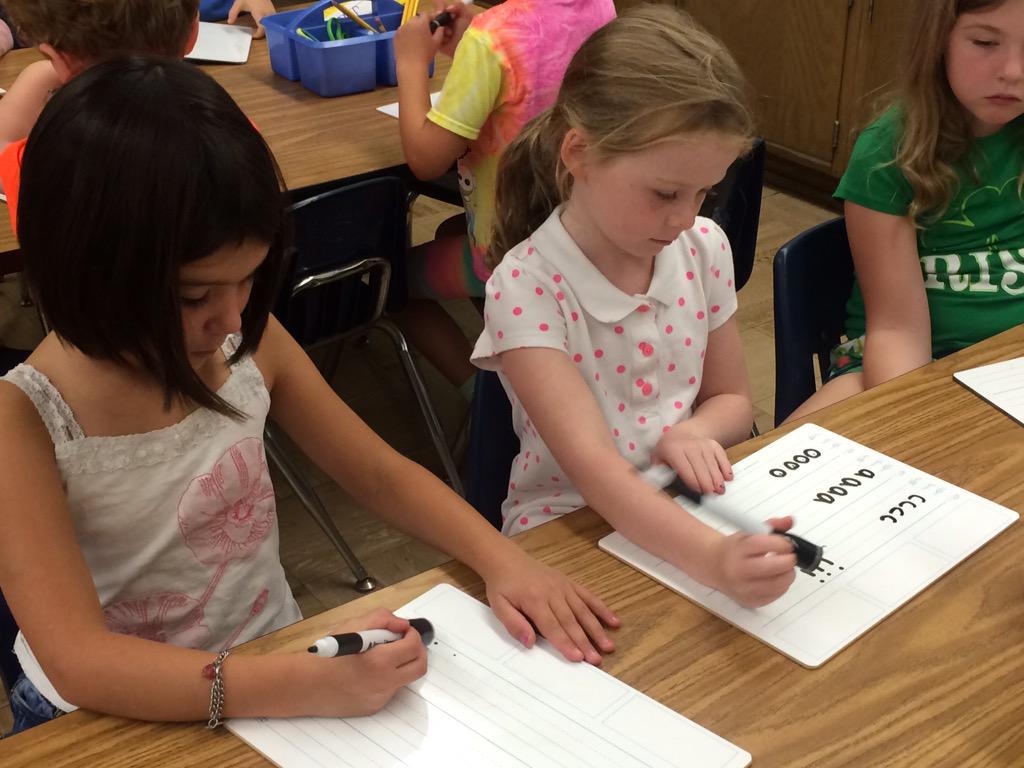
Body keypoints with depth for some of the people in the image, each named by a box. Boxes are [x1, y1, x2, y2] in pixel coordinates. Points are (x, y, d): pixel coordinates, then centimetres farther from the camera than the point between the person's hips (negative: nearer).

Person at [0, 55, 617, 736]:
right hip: (118, 718, -4)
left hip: (270, 674, 4)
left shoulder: (250, 342, -7)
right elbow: (79, 662, -27)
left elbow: (379, 473, 4)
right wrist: (313, 686, -37)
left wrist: (501, 558, -13)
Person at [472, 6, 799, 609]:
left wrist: (691, 434, -15)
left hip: (683, 512, 4)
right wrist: (712, 558, -45)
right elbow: (593, 466, -29)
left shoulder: (704, 248, -4)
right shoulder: (527, 286, -20)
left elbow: (732, 400, 9)